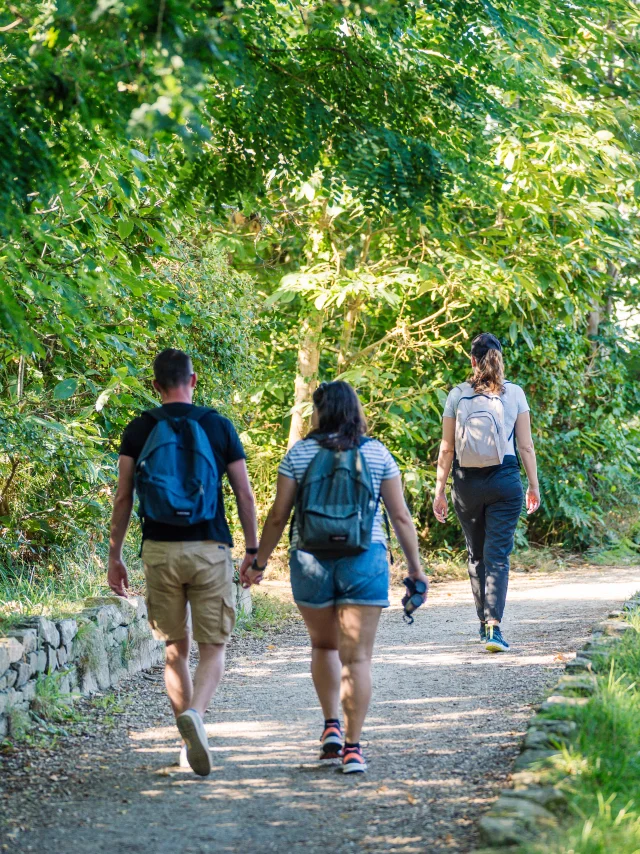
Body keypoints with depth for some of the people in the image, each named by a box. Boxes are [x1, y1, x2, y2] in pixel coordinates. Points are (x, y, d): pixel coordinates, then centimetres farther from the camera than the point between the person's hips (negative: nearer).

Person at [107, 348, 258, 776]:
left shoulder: (139, 430, 3)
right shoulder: (219, 426, 1)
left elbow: (123, 498, 1)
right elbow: (245, 494, 1)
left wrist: (115, 556, 8)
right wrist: (253, 550, 9)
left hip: (160, 550, 2)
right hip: (209, 548, -1)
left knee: (176, 649, 12)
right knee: (213, 648, 4)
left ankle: (189, 746, 15)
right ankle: (195, 714, -25)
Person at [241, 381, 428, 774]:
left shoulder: (299, 454, 1)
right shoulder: (377, 453, 3)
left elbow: (278, 516, 1)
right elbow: (401, 515, 3)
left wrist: (259, 563, 12)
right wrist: (416, 567, 10)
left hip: (311, 560, 0)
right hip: (364, 561, 0)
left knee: (324, 645, 22)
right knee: (358, 657, 1)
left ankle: (332, 726, 12)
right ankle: (352, 747, -4)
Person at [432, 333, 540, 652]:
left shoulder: (457, 395, -1)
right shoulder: (514, 393, -1)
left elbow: (446, 449, 1)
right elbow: (526, 445, 0)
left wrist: (439, 490, 7)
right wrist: (533, 486, 9)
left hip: (467, 482, 1)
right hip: (505, 481, -1)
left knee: (476, 555, 16)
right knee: (498, 555, -2)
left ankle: (484, 623, 24)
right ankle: (493, 625, -16)